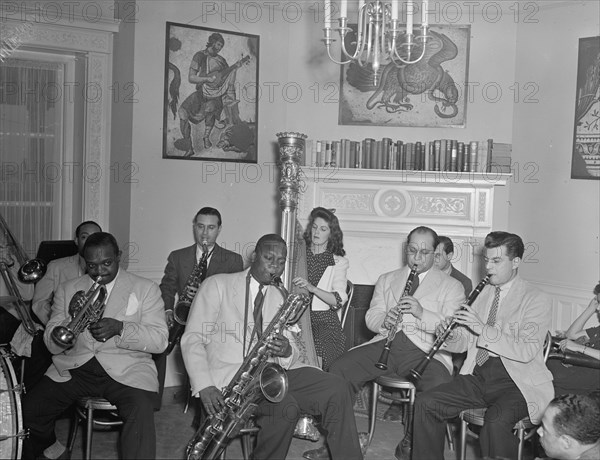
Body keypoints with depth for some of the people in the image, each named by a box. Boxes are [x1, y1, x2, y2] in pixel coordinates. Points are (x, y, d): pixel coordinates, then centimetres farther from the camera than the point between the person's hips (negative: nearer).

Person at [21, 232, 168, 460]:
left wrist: (120, 328, -19)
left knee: (141, 414, -33)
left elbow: (160, 340, -2)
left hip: (126, 370, -3)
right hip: (74, 367, 3)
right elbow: (53, 345, 8)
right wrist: (72, 319, -14)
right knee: (25, 412, -15)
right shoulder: (67, 289, 13)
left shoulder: (145, 289, 6)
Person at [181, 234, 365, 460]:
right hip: (228, 375, -5)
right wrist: (204, 386, -19)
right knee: (286, 407, -32)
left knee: (336, 389, -15)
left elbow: (290, 346, 15)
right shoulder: (217, 285, 2)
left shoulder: (278, 297, 19)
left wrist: (286, 351, -12)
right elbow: (192, 339, -5)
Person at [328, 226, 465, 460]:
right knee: (339, 369, -19)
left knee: (439, 385, -34)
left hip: (425, 350, -3)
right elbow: (371, 317, 16)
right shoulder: (386, 280, 22)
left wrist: (422, 313, -18)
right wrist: (383, 320, -9)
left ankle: (412, 441, -8)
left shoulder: (451, 286, 11)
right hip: (386, 342, 3)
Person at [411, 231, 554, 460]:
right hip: (477, 376, 6)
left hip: (517, 381, -6)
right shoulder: (482, 293, 15)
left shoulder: (536, 300, -4)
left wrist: (484, 329, -23)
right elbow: (465, 342, 17)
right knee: (425, 403, -10)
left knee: (496, 421, -34)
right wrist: (451, 337, -7)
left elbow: (527, 351, -18)